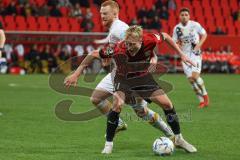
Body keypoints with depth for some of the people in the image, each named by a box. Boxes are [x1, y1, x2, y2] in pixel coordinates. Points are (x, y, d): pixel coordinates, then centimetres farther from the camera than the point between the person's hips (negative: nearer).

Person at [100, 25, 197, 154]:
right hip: (123, 78, -3)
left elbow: (165, 36, -6)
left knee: (166, 104, -2)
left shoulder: (149, 40, -29)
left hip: (143, 76, 3)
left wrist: (181, 54, -3)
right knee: (117, 104, -29)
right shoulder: (118, 50, -35)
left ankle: (178, 139, 18)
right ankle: (108, 144, -13)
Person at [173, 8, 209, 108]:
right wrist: (177, 44, -14)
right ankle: (202, 101, 11)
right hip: (185, 55, 3)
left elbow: (204, 34, 5)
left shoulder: (195, 25, -6)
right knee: (191, 79, -2)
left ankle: (205, 95, 3)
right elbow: (174, 42, 9)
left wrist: (199, 45, -9)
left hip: (195, 54, -3)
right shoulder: (177, 28, 1)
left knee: (195, 76, -20)